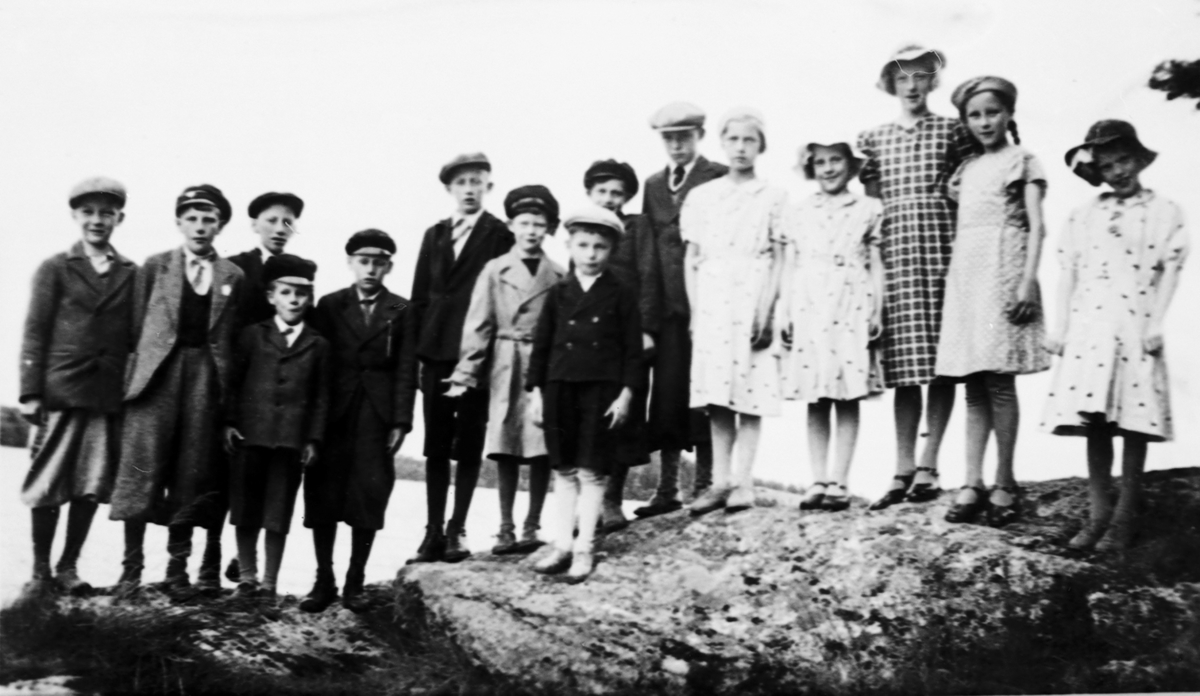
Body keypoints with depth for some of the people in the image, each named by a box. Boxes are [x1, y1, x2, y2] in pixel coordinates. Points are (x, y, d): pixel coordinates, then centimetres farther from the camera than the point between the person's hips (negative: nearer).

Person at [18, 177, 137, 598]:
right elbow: (35, 333, 1)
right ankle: (40, 572, 14)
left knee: (91, 488, 5)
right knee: (47, 487, 3)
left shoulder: (132, 275, 10)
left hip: (109, 396, 2)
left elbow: (135, 337, 11)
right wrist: (30, 393, -6)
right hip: (60, 391, -2)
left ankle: (68, 568, 18)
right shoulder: (55, 270, 4)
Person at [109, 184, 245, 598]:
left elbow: (229, 339, 6)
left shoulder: (232, 276, 9)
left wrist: (224, 389, -1)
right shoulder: (155, 267, 8)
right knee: (142, 469, -5)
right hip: (157, 374, -1)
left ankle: (178, 568, 9)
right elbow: (137, 327, 6)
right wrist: (133, 375, -2)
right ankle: (131, 567, 2)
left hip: (206, 377, 1)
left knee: (192, 474, 2)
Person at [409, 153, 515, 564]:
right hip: (436, 353, 4)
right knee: (436, 448, 6)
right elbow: (420, 296, 13)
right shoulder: (435, 235, 14)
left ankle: (457, 530, 11)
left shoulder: (501, 235, -1)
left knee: (468, 448, 3)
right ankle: (434, 533, 11)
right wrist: (417, 348, 4)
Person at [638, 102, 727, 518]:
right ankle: (667, 490, 10)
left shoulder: (718, 178, 1)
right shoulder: (653, 184, 18)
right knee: (666, 396, 4)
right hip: (668, 305, 5)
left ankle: (705, 485, 7)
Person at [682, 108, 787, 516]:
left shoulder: (773, 198, 5)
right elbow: (692, 260, 11)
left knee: (750, 395, -5)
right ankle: (720, 482, 5)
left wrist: (766, 311, -10)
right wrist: (695, 311, 2)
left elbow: (778, 262, 0)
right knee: (716, 398, 1)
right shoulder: (702, 197, 12)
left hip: (753, 304, -2)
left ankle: (743, 482, -3)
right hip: (712, 306, 3)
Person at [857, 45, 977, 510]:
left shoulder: (952, 131, 8)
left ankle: (928, 466, 3)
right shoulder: (873, 139, 14)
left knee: (941, 363, -2)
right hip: (895, 253, 2)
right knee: (903, 366, 0)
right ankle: (903, 470, 3)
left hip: (941, 250, -2)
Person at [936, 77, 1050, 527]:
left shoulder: (1023, 161, 5)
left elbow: (1036, 226, -3)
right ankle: (973, 485, 2)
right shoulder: (967, 169, 20)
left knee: (998, 382, -8)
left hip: (1002, 270, -5)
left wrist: (1027, 282, -13)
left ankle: (1004, 486, -2)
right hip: (965, 272, 5)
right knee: (973, 385, 2)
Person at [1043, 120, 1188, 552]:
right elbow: (1069, 272, 11)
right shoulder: (1084, 215, 13)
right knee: (1093, 423, 0)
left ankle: (1125, 517, 6)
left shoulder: (1163, 212, 5)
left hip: (1135, 326, -2)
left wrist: (1156, 323, -8)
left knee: (1134, 423, -1)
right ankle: (1099, 514, 8)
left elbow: (1170, 270, 1)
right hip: (1088, 325, 2)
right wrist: (1059, 326, 6)